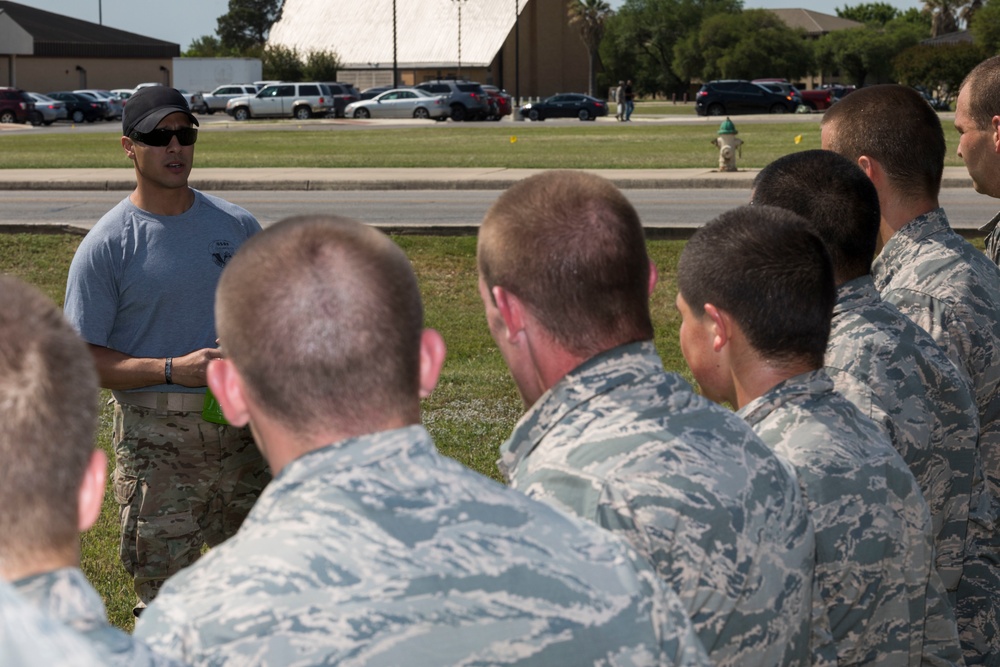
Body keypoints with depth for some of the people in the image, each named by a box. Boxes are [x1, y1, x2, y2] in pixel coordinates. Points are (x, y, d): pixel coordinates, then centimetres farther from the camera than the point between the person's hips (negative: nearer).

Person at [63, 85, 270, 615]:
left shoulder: (238, 226, 8)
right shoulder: (105, 246, -7)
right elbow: (81, 359, -10)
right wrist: (173, 369, -21)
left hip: (240, 428, 4)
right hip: (156, 437, -4)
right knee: (165, 595, -1)